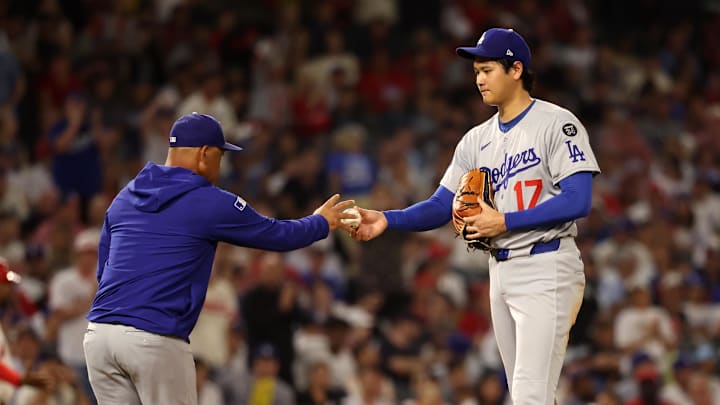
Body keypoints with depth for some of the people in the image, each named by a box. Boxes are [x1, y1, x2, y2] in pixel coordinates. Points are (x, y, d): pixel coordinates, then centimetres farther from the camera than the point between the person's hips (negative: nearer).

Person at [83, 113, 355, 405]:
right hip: (154, 339, -6)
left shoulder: (124, 197, 17)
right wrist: (321, 222, 30)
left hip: (99, 334, 6)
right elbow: (279, 235, 11)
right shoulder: (210, 203, -1)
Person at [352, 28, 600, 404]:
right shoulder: (477, 140, 13)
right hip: (500, 271, 8)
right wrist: (388, 219, -7)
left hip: (546, 267, -8)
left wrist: (504, 221, -18)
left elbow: (577, 201, -16)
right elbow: (441, 206, 10)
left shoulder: (555, 124, -8)